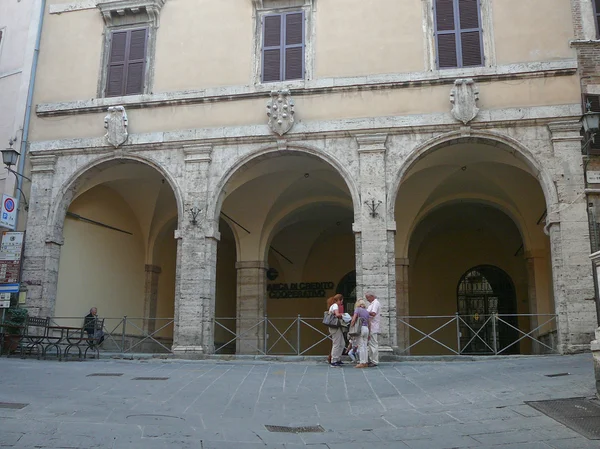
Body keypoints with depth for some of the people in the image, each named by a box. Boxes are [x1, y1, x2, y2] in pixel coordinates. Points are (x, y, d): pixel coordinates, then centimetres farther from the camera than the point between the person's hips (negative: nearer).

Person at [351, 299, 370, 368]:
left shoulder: (357, 309, -1)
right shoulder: (366, 311, 16)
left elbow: (353, 319, -13)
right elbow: (368, 323, 17)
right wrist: (368, 334, 21)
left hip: (360, 328, -6)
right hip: (366, 329, 6)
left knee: (361, 346, -4)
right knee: (365, 346, 10)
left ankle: (362, 363, -4)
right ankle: (366, 362, 12)